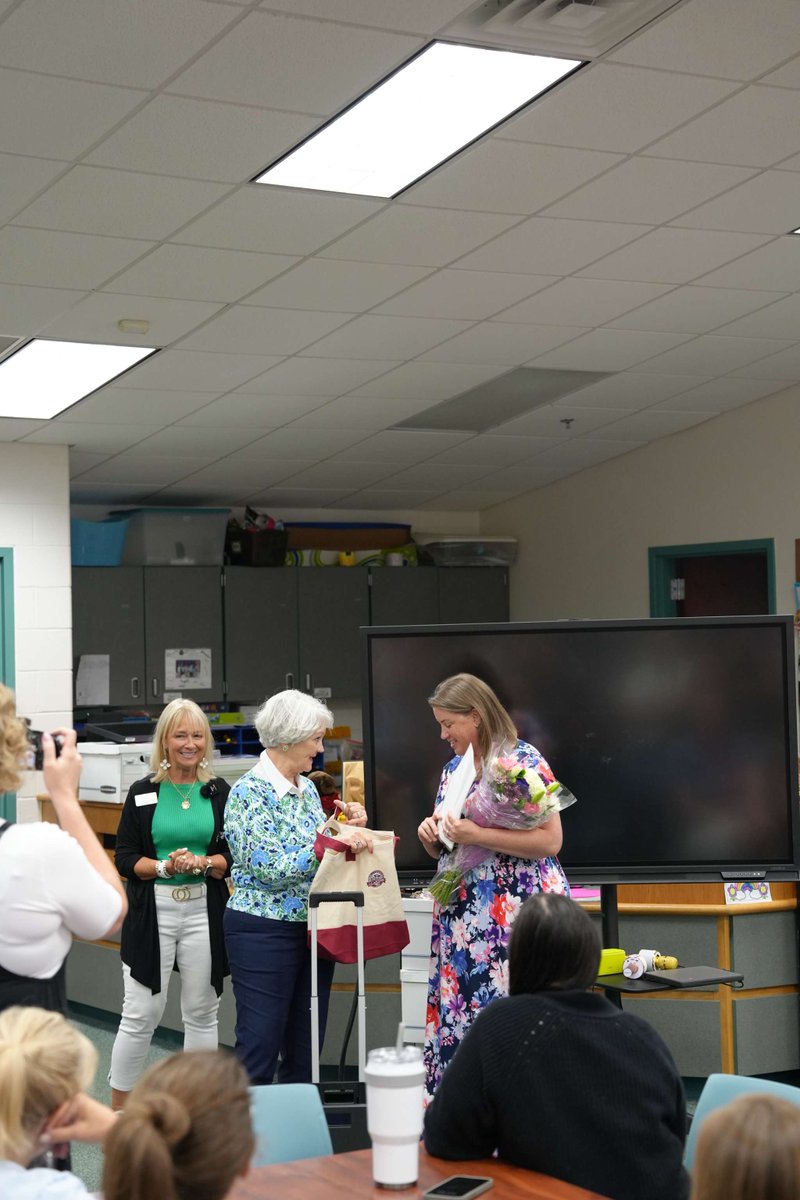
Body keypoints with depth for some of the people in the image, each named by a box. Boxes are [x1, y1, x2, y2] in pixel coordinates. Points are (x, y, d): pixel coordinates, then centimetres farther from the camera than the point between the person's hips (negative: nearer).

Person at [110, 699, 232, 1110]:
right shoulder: (143, 794, 2)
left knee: (201, 1013, 8)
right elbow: (124, 858, 0)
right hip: (153, 910, -2)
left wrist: (203, 863, -15)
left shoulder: (220, 793, 6)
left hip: (204, 910, 2)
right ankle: (118, 1113, 11)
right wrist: (164, 866, -16)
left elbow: (234, 856, 4)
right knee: (141, 1014, -2)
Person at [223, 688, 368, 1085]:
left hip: (313, 929, 8)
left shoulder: (307, 788, 12)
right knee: (258, 1052, -4)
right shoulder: (250, 792, -12)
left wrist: (349, 828, 4)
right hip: (264, 930, -8)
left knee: (305, 1052, 11)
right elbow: (271, 869, -20)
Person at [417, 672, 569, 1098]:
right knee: (454, 1017, 4)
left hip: (516, 918, -7)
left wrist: (477, 835, -22)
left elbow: (550, 840, -15)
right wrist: (431, 835, -1)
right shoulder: (453, 768, 16)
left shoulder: (524, 762, -8)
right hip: (460, 917, 7)